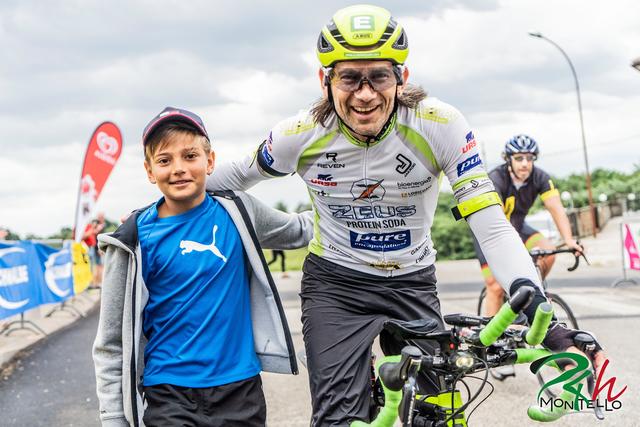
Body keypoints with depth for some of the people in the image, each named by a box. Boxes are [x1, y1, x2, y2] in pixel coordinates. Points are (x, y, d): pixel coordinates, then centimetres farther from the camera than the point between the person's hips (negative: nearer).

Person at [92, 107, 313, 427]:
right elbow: (111, 345, -3)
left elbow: (296, 230, 22)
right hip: (168, 397, -3)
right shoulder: (135, 242, -8)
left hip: (241, 388, 3)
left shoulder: (236, 212, 0)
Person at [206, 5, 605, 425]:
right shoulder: (302, 135, -16)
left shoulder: (439, 126, -20)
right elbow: (239, 174, 6)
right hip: (335, 284, -1)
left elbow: (491, 225, -23)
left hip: (413, 284, 1)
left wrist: (537, 309, -35)